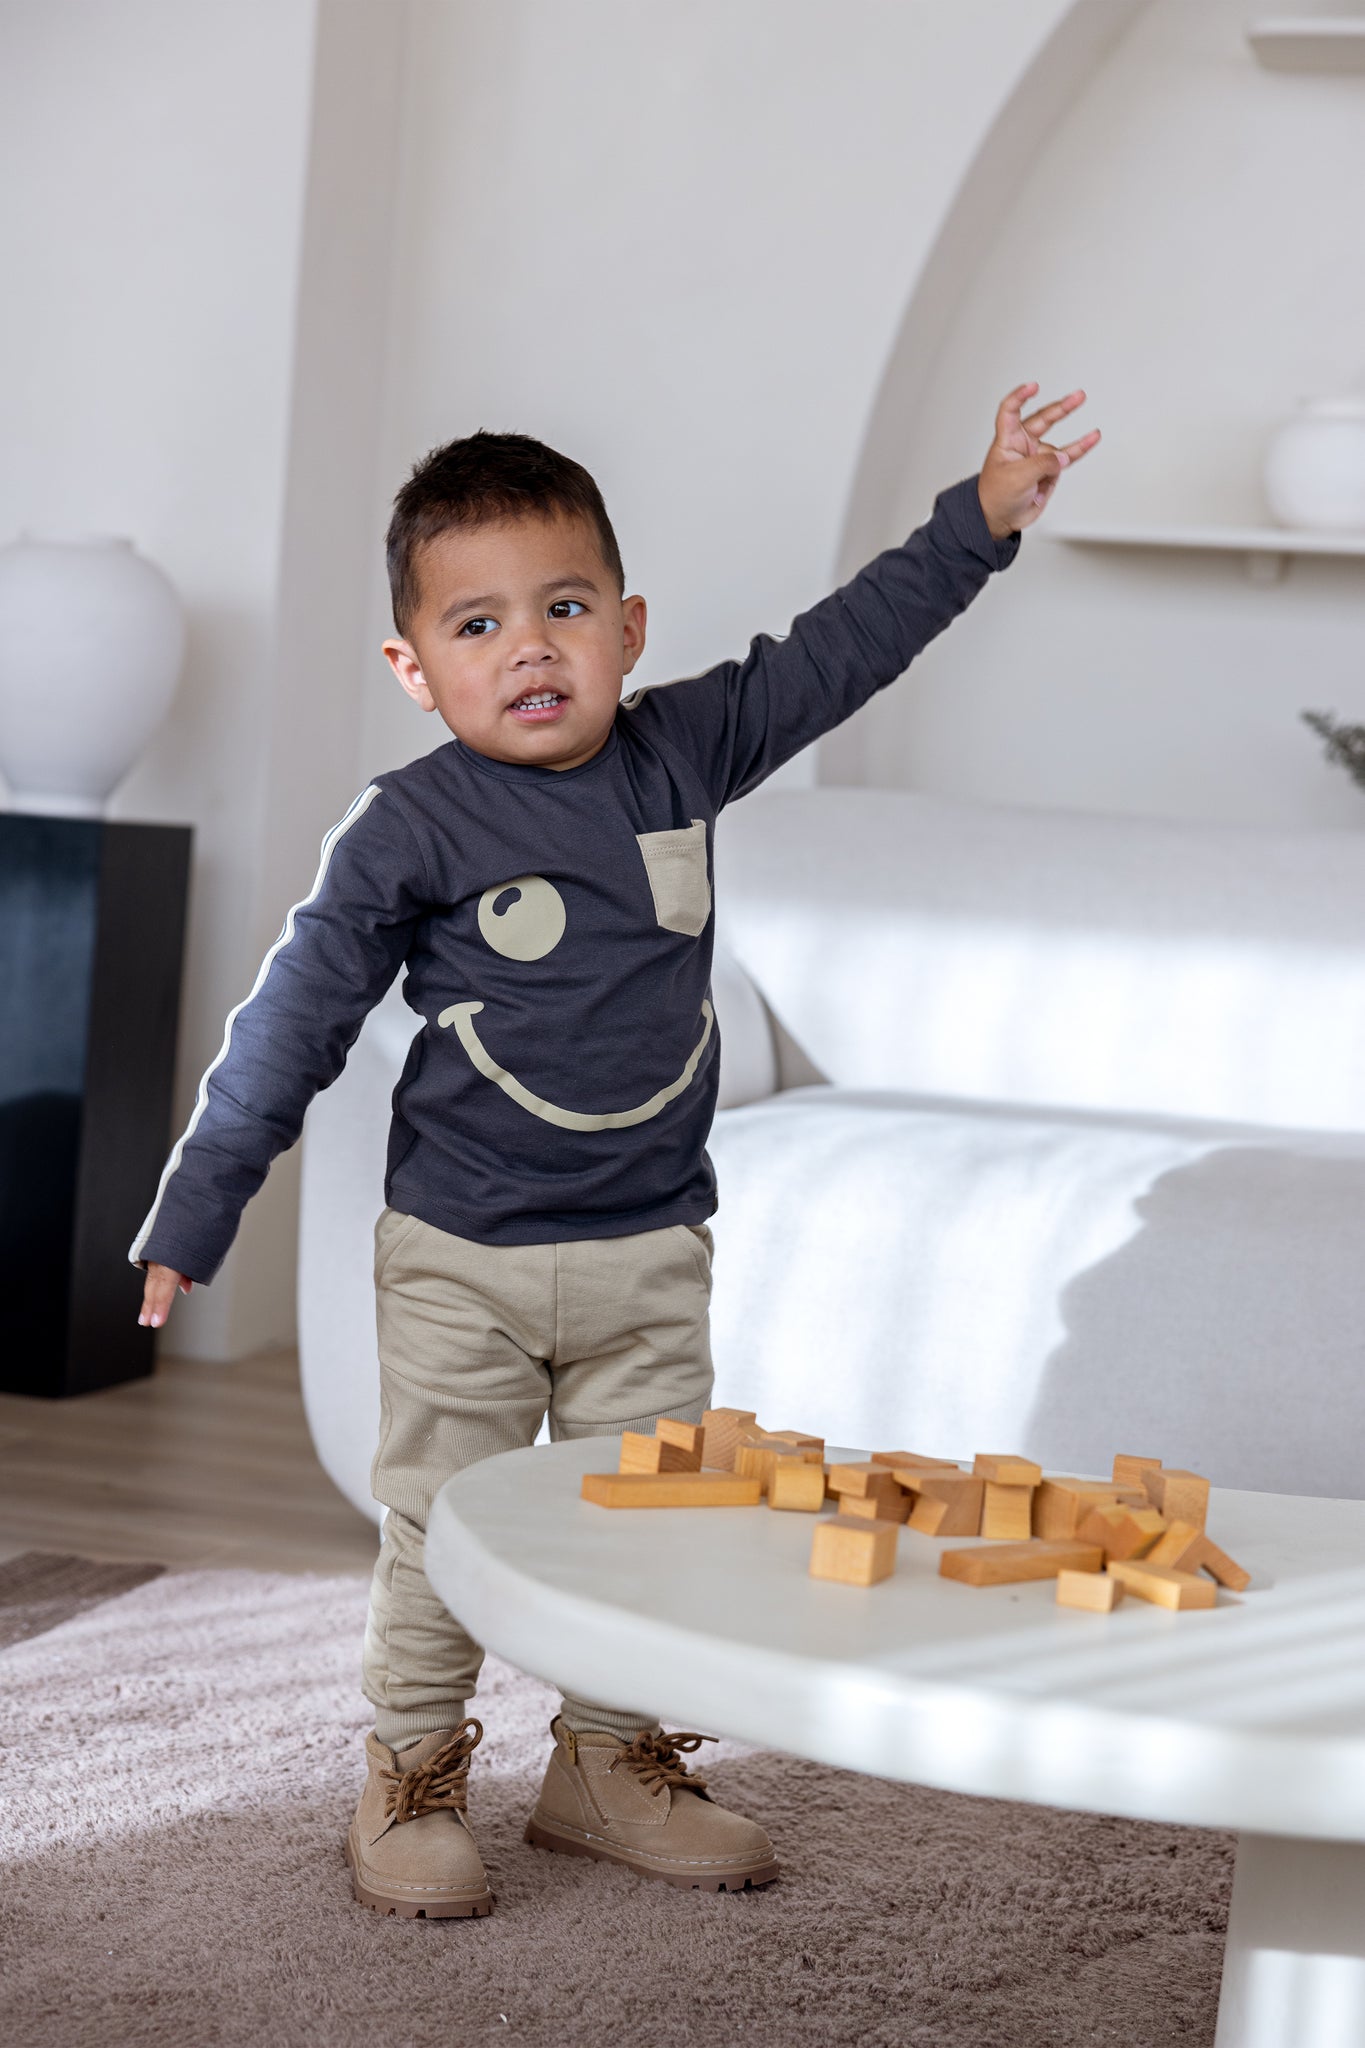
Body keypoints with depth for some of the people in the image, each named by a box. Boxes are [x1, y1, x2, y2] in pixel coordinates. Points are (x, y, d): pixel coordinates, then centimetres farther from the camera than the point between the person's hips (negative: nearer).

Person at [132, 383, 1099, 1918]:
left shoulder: (680, 752, -1)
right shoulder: (408, 830, -11)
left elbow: (837, 651, 7)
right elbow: (293, 1025, -6)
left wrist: (983, 518, 4)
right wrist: (192, 1217, -4)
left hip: (649, 1246, 4)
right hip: (460, 1259, -4)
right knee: (443, 1534, 5)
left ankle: (610, 1765, 27)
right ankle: (412, 1780, 21)